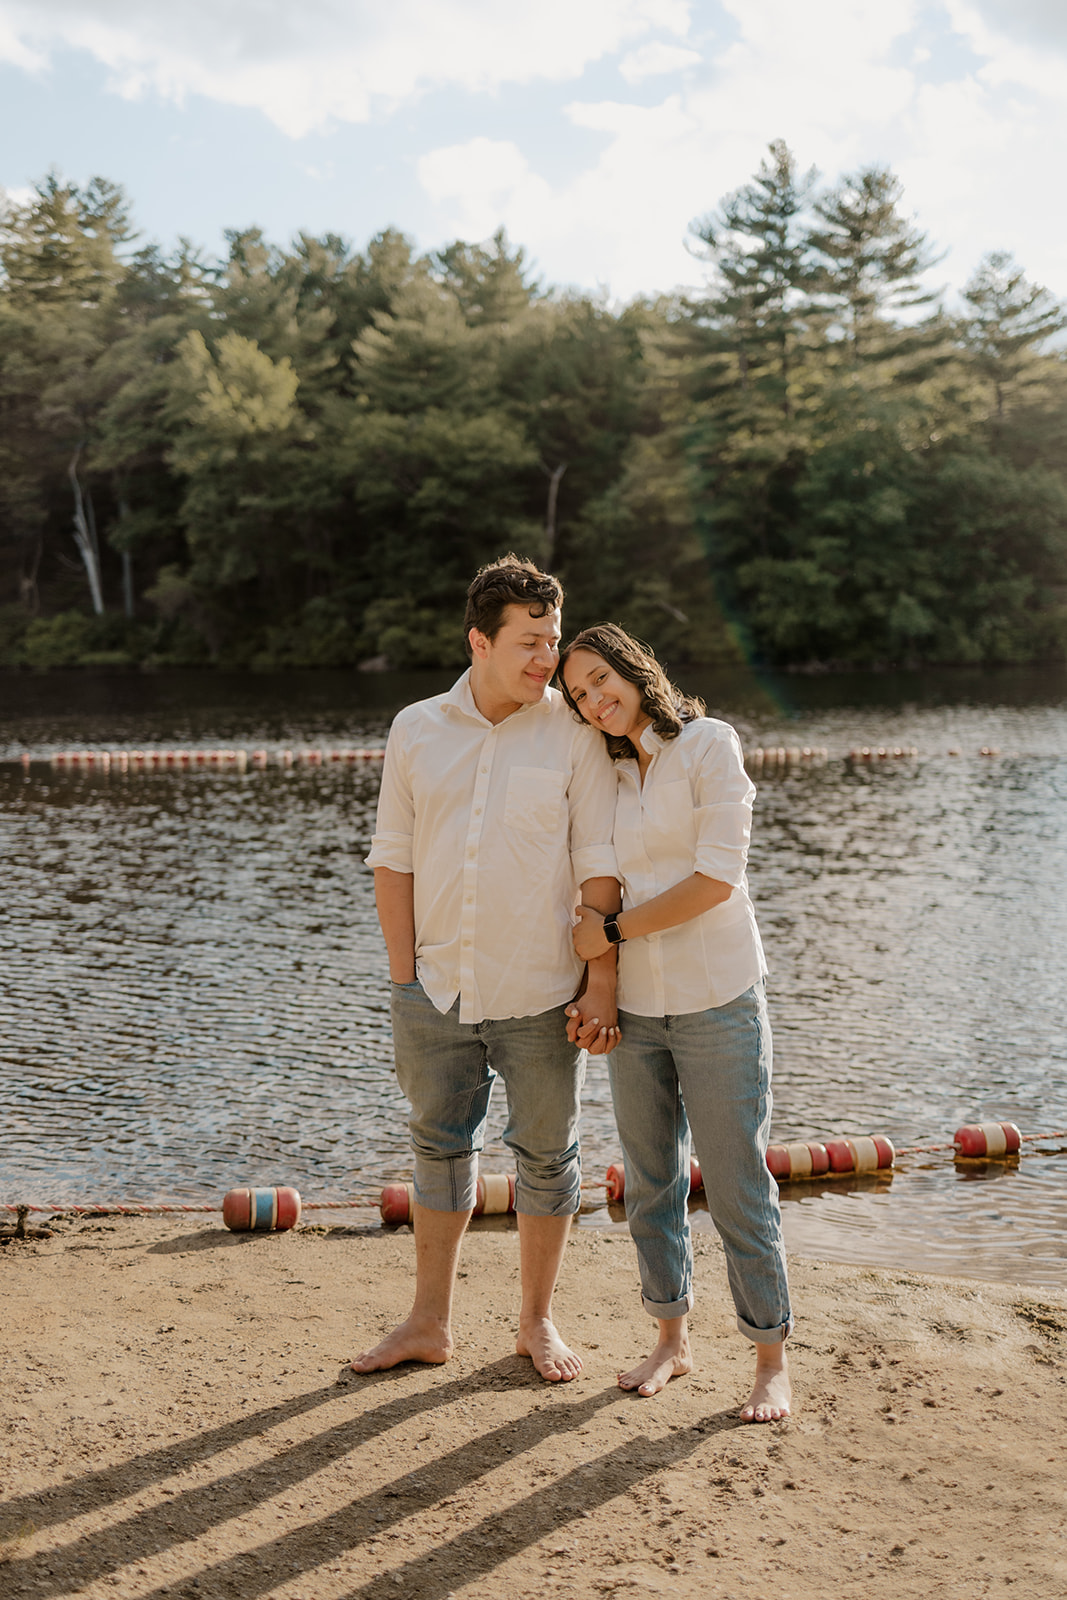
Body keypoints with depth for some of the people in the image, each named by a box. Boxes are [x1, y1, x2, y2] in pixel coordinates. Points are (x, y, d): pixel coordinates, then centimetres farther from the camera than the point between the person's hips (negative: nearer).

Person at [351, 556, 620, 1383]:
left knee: (546, 1154, 10)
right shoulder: (417, 730, 3)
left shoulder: (574, 734, -5)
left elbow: (600, 867, -6)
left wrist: (602, 987, -11)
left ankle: (538, 1321, 28)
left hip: (538, 996, -2)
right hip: (437, 990, 3)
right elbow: (394, 859, 5)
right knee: (440, 1150, 14)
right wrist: (403, 978, 1)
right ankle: (430, 1323, 29)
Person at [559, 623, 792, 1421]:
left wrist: (614, 931, -11)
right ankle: (673, 1338, 28)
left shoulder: (710, 744, -8)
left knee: (737, 1187, -1)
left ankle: (773, 1361, 12)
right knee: (651, 1183, 12)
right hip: (635, 1006, 6)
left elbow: (716, 879, -16)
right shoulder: (610, 775, 10)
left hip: (717, 1001, -6)